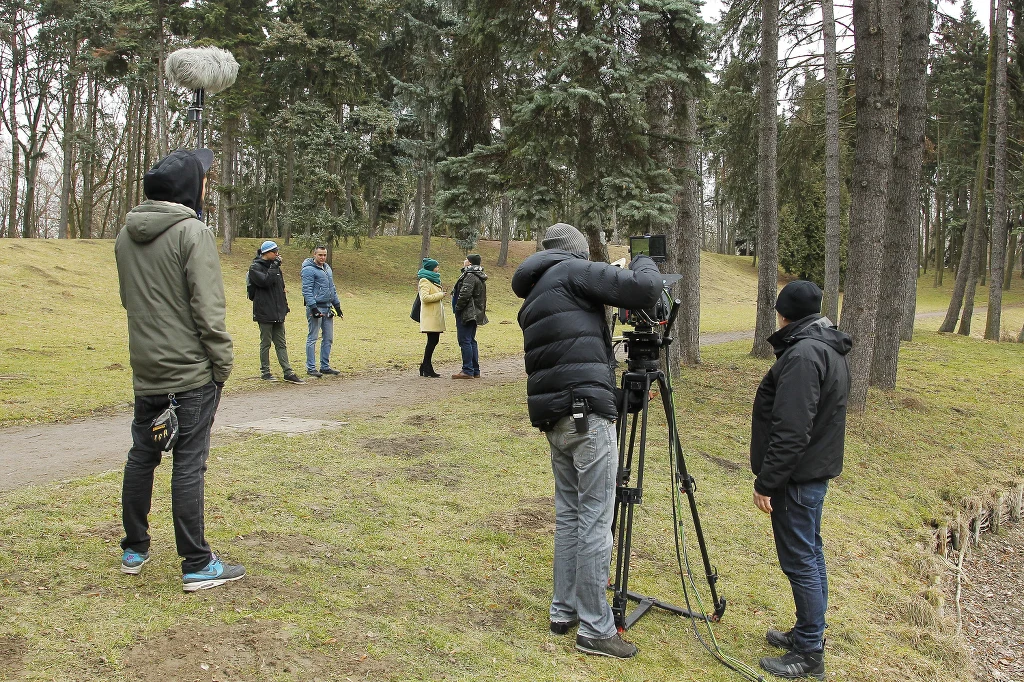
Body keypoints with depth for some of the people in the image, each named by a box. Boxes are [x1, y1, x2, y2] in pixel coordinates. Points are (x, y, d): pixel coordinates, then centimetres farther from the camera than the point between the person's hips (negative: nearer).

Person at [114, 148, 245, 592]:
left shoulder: (126, 235, 8)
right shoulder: (192, 233, -14)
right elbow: (207, 308, -17)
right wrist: (223, 362, -10)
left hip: (145, 371, 7)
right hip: (191, 372, -7)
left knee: (141, 457, 17)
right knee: (189, 465, -3)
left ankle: (134, 549, 29)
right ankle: (197, 566, 5)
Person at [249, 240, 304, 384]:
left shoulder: (275, 266, 15)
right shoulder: (255, 267, -7)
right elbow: (266, 281, -24)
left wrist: (285, 306, 17)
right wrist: (274, 266, -17)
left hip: (278, 312, 7)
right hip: (264, 312, -6)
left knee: (281, 344, 7)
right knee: (265, 343, 3)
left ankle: (288, 372, 7)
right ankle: (265, 371, 13)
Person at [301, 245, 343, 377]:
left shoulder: (327, 268, 17)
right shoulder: (309, 270, -9)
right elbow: (307, 291, -15)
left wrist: (337, 306, 19)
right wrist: (313, 308, -21)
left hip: (328, 309, 8)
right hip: (316, 308, -8)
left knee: (328, 339, 10)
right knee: (312, 338, -2)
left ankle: (325, 366, 19)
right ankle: (311, 368, 3)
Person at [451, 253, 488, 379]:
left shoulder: (470, 276, -16)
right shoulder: (479, 277, 17)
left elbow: (465, 294, -24)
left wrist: (457, 308, -12)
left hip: (466, 313, -10)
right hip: (474, 314, 10)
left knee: (465, 341, -7)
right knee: (471, 341, 14)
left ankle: (467, 371, -7)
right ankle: (475, 371, 17)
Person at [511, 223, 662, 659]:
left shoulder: (532, 298, 22)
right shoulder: (572, 271, -2)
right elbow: (645, 289, -11)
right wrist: (643, 262, 10)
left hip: (552, 417, 9)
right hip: (587, 413, -9)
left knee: (569, 513, 17)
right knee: (595, 519, -3)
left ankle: (564, 611, 26)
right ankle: (595, 630, 4)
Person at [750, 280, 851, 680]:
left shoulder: (803, 355, -21)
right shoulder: (831, 349, 11)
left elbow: (790, 431, -26)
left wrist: (765, 482, -20)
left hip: (796, 475, -10)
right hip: (819, 468, 11)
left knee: (799, 561, -3)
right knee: (810, 553, 18)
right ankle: (809, 632, 31)